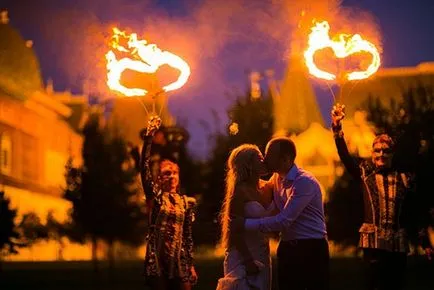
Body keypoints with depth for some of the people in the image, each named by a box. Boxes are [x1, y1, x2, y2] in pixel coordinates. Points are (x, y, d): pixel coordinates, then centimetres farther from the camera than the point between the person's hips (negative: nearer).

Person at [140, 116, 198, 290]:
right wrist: (148, 136, -17)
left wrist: (191, 264, 9)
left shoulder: (187, 202, 10)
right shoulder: (155, 197, 2)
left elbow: (187, 235, 12)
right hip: (158, 259, -3)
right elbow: (144, 167, -10)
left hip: (179, 259, 3)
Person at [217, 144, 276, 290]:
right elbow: (234, 228, -14)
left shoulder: (264, 189, 9)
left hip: (261, 256, 7)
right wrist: (248, 260, -17)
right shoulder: (240, 191, -11)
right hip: (243, 256, -7)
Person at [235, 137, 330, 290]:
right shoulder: (276, 179, 8)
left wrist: (246, 223, -18)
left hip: (311, 250, -7)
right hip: (287, 249, 7)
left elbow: (283, 221, -22)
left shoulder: (304, 182, -17)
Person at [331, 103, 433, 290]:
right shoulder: (365, 173, 5)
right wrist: (337, 127, -22)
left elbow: (415, 213, 10)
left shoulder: (404, 178, 7)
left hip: (399, 244, 2)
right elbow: (344, 155, -8)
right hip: (373, 242, -2)